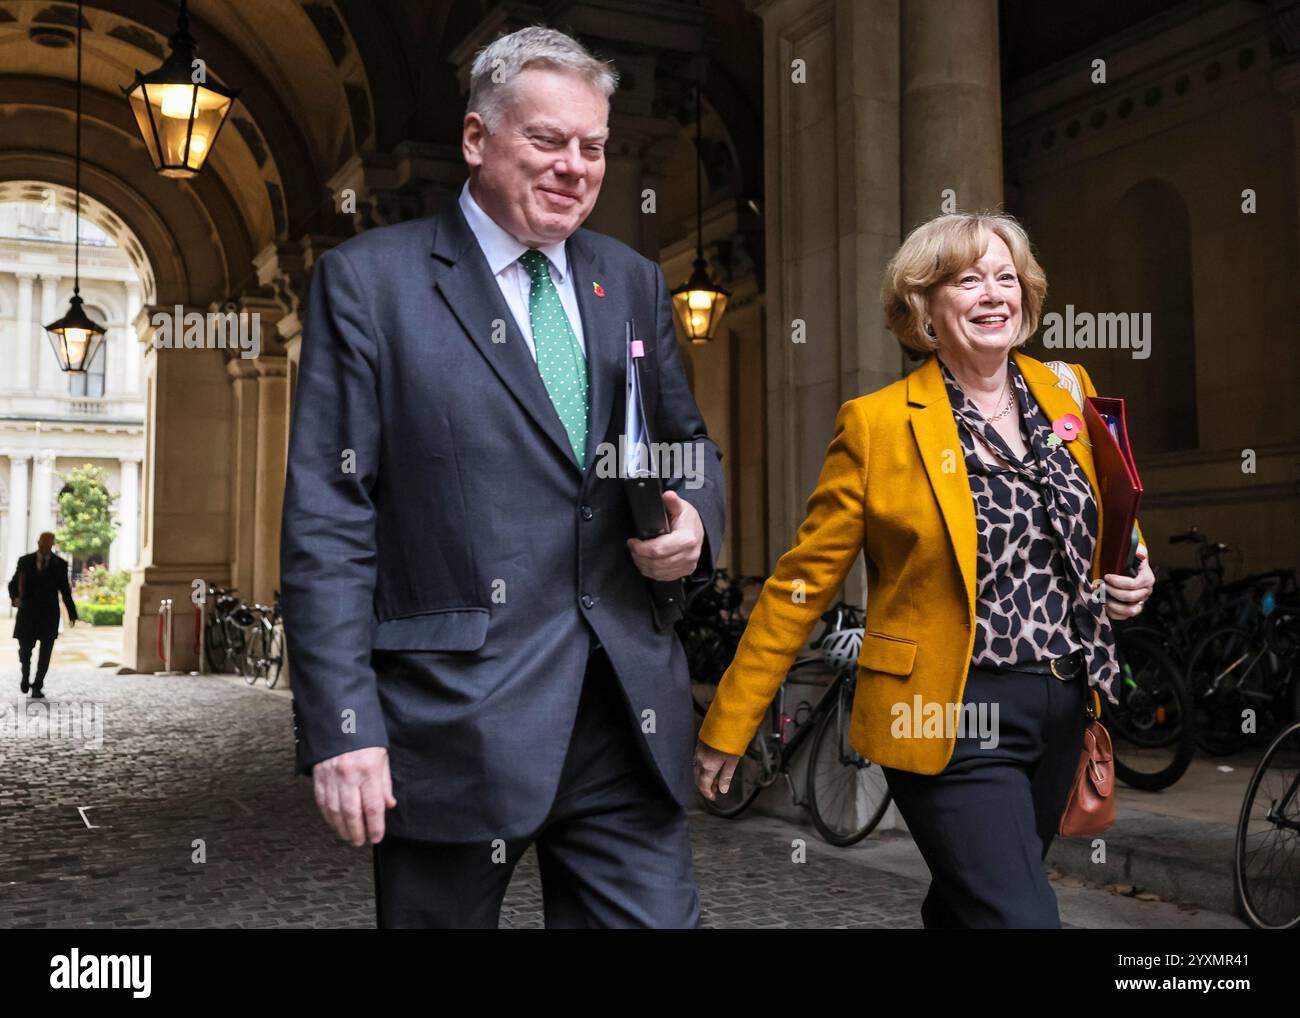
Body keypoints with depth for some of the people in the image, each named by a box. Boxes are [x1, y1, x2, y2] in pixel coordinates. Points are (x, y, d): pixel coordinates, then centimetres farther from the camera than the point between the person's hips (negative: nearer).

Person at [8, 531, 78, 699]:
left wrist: (72, 613, 6)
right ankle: (26, 676, 31)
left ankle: (37, 687, 2)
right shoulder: (25, 561, 2)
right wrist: (15, 598, -19)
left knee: (45, 652, -6)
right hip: (28, 612, 0)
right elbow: (13, 584, 3)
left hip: (49, 613, 0)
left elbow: (64, 589, 7)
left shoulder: (60, 564, 2)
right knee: (25, 649, 1)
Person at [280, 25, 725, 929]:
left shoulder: (633, 282, 13)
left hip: (630, 713, 4)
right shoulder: (367, 280, -2)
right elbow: (328, 519, -7)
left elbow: (687, 441, 23)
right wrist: (342, 725, -13)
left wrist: (696, 517, -2)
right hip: (456, 719, -4)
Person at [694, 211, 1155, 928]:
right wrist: (727, 727, -6)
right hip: (953, 719, -6)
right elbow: (802, 582, -7)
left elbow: (1109, 526, 22)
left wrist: (1130, 579, -1)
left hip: (1063, 708, 6)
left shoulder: (1067, 390, 5)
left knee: (963, 906, 22)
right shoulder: (878, 423, -10)